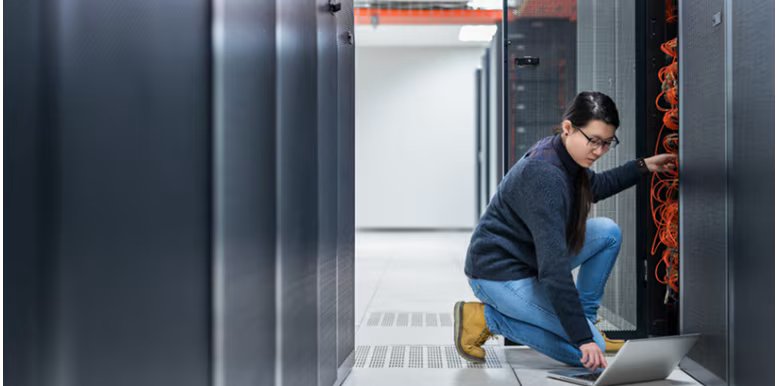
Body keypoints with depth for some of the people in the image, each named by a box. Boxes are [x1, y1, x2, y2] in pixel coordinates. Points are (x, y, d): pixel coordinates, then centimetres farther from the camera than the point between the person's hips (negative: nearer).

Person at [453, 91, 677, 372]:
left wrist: (643, 166, 19)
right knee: (588, 350, -11)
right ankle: (486, 318, -4)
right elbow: (553, 268, -34)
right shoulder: (544, 175, -30)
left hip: (531, 259, 9)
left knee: (608, 232, 3)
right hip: (499, 274, -9)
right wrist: (583, 338, -34)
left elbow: (596, 187, 27)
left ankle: (585, 317, 11)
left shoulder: (563, 155, -1)